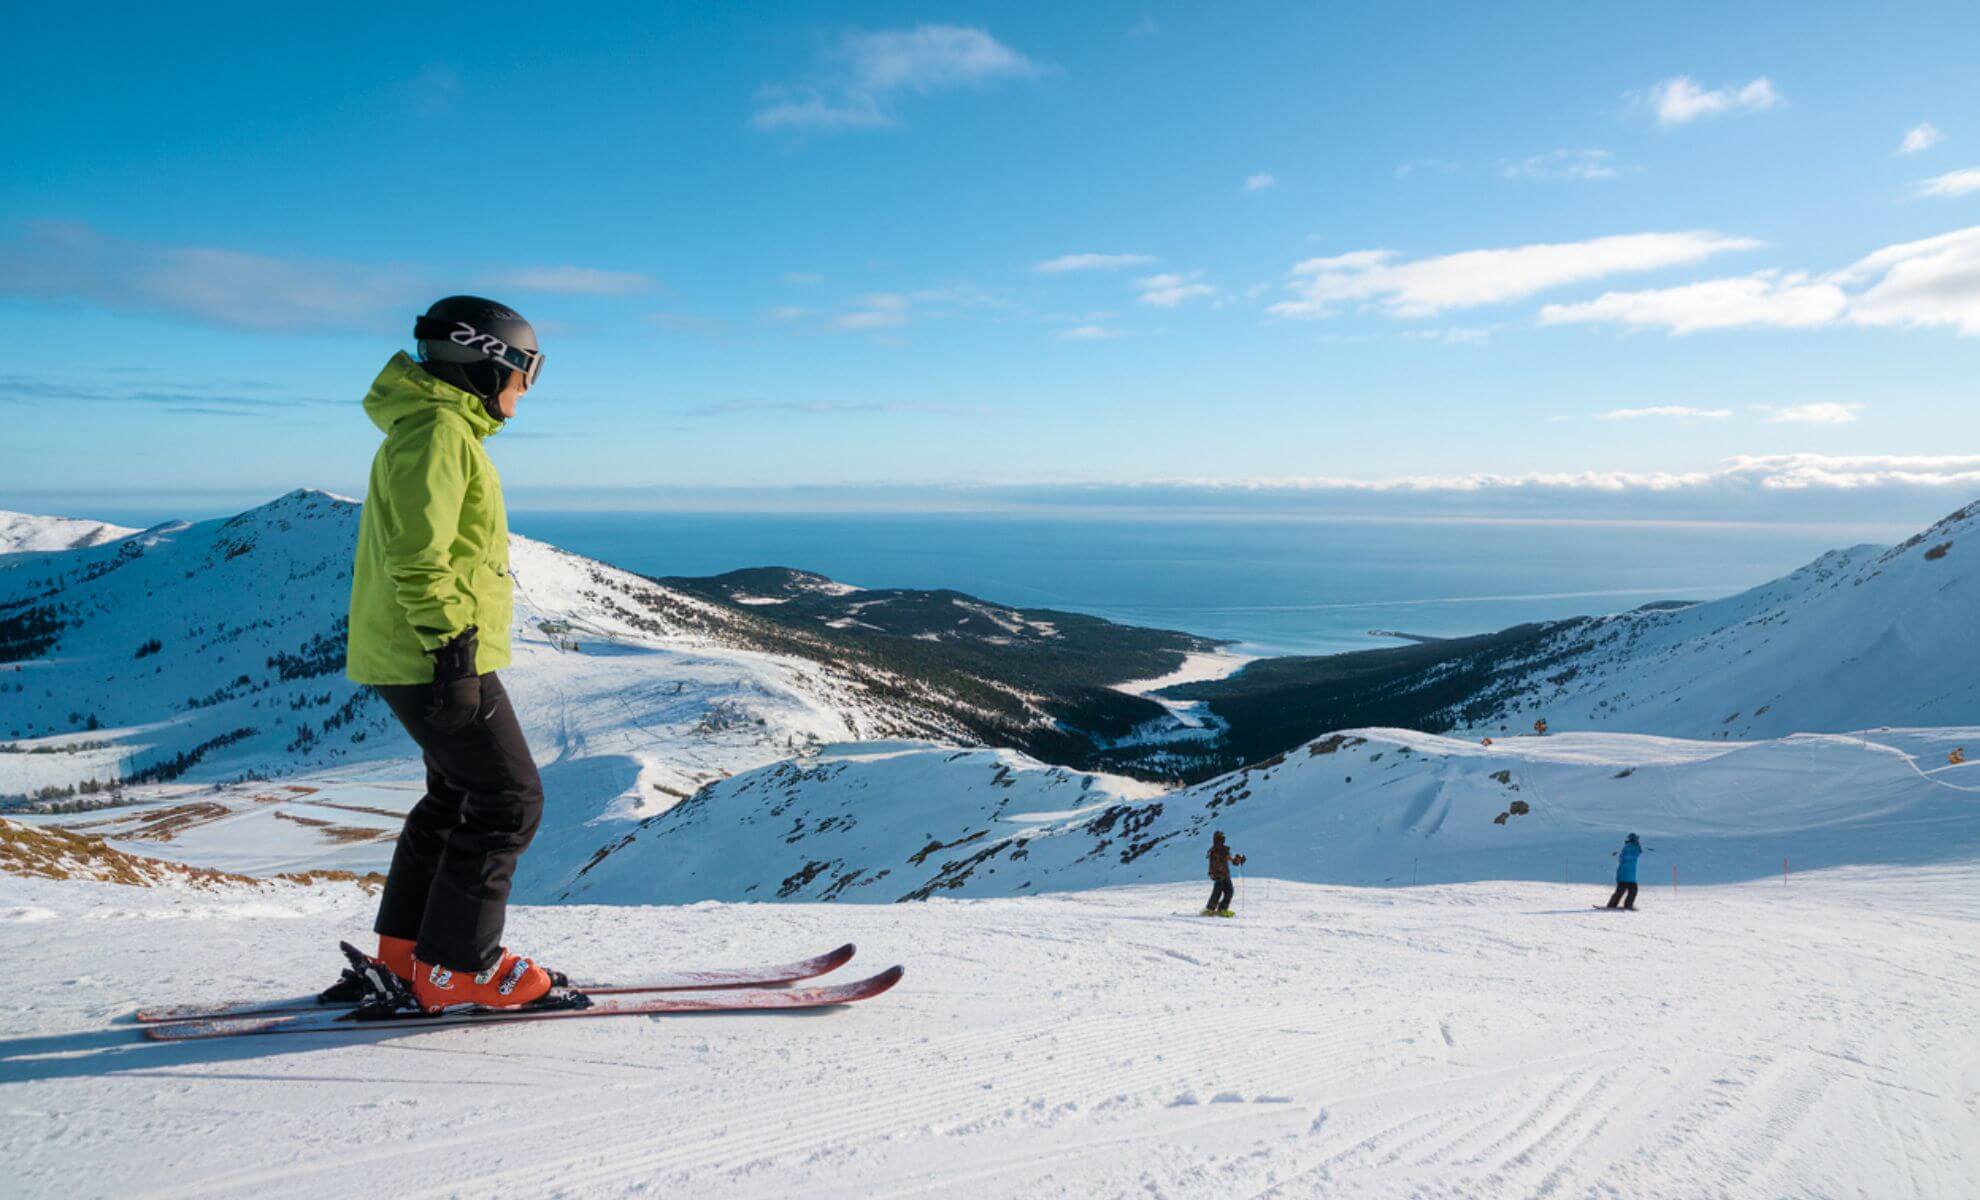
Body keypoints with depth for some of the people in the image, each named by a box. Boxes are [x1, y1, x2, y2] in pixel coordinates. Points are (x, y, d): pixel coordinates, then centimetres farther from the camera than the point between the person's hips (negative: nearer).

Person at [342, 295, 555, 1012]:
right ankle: (456, 967, 4)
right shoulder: (437, 431, -15)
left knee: (459, 792, 19)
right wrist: (448, 639, -24)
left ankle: (406, 947, 28)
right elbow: (418, 555, -23)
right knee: (509, 800, -4)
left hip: (425, 656, 11)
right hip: (438, 660, -11)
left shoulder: (444, 428, 19)